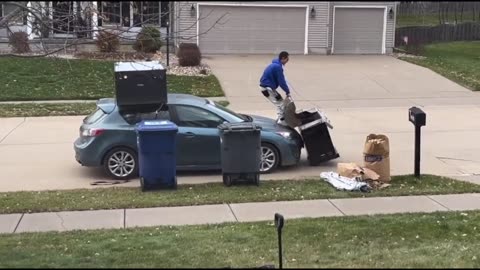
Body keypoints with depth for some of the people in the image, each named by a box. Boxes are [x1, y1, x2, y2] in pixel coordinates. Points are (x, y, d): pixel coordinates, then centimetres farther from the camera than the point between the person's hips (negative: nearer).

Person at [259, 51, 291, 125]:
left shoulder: (275, 65, 12)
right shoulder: (278, 67, -20)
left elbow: (281, 80, 15)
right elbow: (281, 81, -18)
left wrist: (286, 89, 7)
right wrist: (287, 91, -7)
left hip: (266, 86, 10)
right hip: (267, 88, -10)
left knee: (279, 101, 15)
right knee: (280, 103, -4)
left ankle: (280, 118, 19)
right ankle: (281, 120, 0)